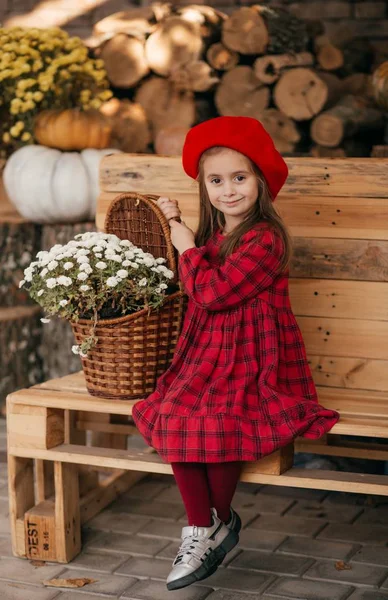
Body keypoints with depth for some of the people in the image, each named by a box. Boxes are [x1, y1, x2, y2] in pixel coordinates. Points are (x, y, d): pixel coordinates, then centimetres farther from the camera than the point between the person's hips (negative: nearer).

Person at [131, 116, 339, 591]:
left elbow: (212, 292, -21)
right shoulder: (211, 236, 14)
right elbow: (193, 293, 28)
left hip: (256, 362, -7)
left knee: (215, 424, -28)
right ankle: (203, 529, -7)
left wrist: (184, 241, -7)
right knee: (172, 418, -19)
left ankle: (217, 523, 0)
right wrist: (178, 227, 16)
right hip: (208, 356, 7)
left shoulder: (265, 239, -13)